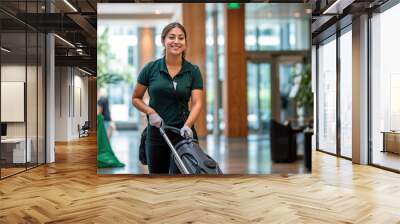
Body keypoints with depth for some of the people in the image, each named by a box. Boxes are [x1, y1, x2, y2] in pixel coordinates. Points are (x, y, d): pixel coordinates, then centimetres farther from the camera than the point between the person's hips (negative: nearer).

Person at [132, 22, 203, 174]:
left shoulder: (193, 71, -3)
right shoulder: (151, 68, -4)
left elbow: (197, 103, -11)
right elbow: (136, 99, 5)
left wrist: (187, 125, -28)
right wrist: (151, 112, -13)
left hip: (182, 133, -1)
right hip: (156, 133, 1)